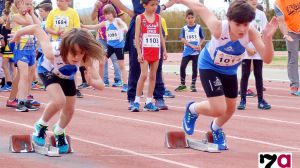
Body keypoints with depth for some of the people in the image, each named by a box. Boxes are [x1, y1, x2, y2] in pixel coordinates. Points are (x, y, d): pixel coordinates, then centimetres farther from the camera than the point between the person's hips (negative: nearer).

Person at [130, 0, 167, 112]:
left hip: (156, 50, 4)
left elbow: (160, 35, 14)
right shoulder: (140, 18, -3)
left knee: (153, 76, 5)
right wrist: (139, 52, -11)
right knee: (144, 75, -12)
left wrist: (164, 50, 9)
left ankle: (149, 102, 10)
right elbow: (137, 36, -5)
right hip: (145, 50, -4)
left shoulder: (158, 17, 8)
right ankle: (136, 101, -6)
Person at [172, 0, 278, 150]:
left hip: (229, 70, 5)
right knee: (218, 109, -16)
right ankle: (192, 109, 18)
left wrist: (268, 38, -54)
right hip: (209, 67, -4)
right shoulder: (219, 28, -39)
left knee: (230, 108, 19)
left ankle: (216, 129, 53)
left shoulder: (251, 33, -31)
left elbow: (267, 59, -37)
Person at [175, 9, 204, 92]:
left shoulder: (198, 27, 1)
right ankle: (182, 84, 7)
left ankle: (193, 85, 13)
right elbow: (182, 39, -8)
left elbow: (202, 38, 9)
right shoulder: (184, 29, 2)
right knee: (182, 67, -8)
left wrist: (199, 45, -11)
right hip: (187, 51, 1)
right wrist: (192, 46, -20)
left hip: (196, 52, -1)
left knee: (194, 68, 2)